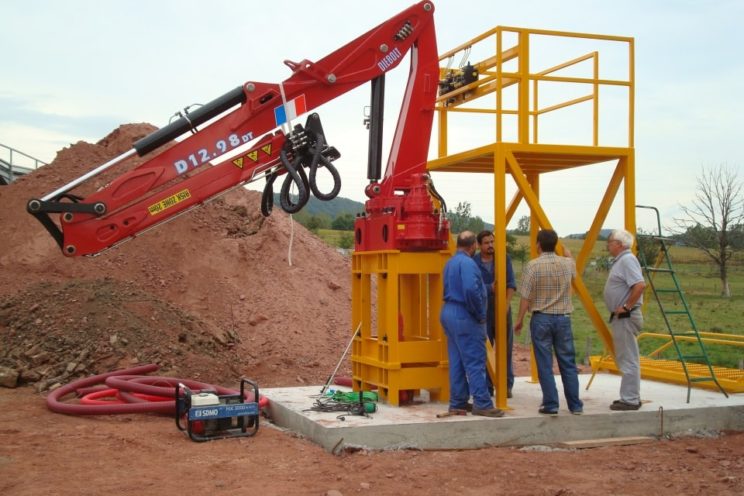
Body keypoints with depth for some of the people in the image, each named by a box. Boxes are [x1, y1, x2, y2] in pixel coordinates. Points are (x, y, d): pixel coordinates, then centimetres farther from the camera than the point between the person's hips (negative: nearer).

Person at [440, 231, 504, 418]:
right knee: (475, 362, -6)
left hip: (448, 313, 9)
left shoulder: (450, 263, 15)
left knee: (457, 362, 11)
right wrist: (480, 315, -16)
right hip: (465, 316, -9)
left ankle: (457, 404, 14)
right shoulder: (467, 263, -15)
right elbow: (471, 290, -27)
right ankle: (482, 404, -4)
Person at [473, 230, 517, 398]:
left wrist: (506, 305, -15)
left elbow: (511, 284, -3)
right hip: (482, 310, -1)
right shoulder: (473, 262, -4)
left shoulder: (504, 258, 2)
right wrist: (490, 288, -26)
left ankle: (506, 385, 16)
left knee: (505, 348, 5)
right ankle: (486, 387, 10)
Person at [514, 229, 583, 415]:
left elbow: (525, 297, -10)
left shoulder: (533, 266, -10)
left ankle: (550, 404, 3)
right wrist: (567, 253, 46)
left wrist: (519, 320, 0)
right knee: (568, 363, 10)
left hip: (541, 318, -3)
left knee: (545, 364, 3)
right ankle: (575, 405, 13)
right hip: (563, 318, 3)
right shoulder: (567, 264, 1)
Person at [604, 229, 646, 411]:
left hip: (626, 317, -11)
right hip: (621, 318, 11)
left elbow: (640, 285, -28)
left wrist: (626, 307, -22)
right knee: (626, 359, 15)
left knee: (628, 360, -6)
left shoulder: (627, 260, -16)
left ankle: (630, 400, -3)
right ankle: (630, 397, 22)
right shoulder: (620, 260, 16)